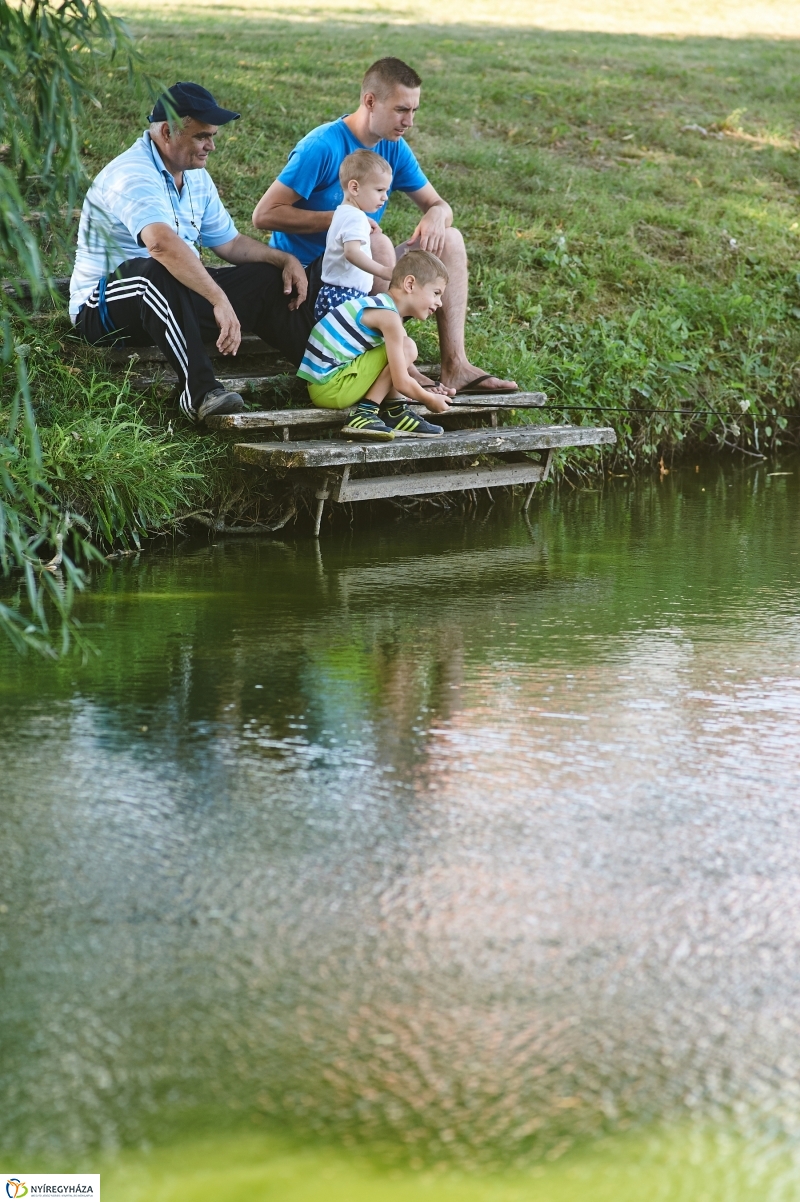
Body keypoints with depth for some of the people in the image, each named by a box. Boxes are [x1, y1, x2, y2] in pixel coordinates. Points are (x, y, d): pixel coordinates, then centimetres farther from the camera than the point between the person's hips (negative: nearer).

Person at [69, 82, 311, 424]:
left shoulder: (196, 177, 11)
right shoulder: (131, 175, -22)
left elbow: (229, 243, 20)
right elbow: (162, 242, -39)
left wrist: (285, 259, 3)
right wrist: (220, 301, -46)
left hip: (175, 299, 9)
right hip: (105, 311, -9)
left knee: (268, 278, -1)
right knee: (158, 271, -41)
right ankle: (200, 391, -49)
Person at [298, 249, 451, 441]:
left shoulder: (380, 306, 15)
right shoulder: (389, 317, -15)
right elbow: (401, 382, -15)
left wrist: (427, 390, 16)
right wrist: (430, 400, 2)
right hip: (330, 387, -10)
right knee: (406, 350, -14)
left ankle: (395, 412, 9)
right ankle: (365, 413, -12)